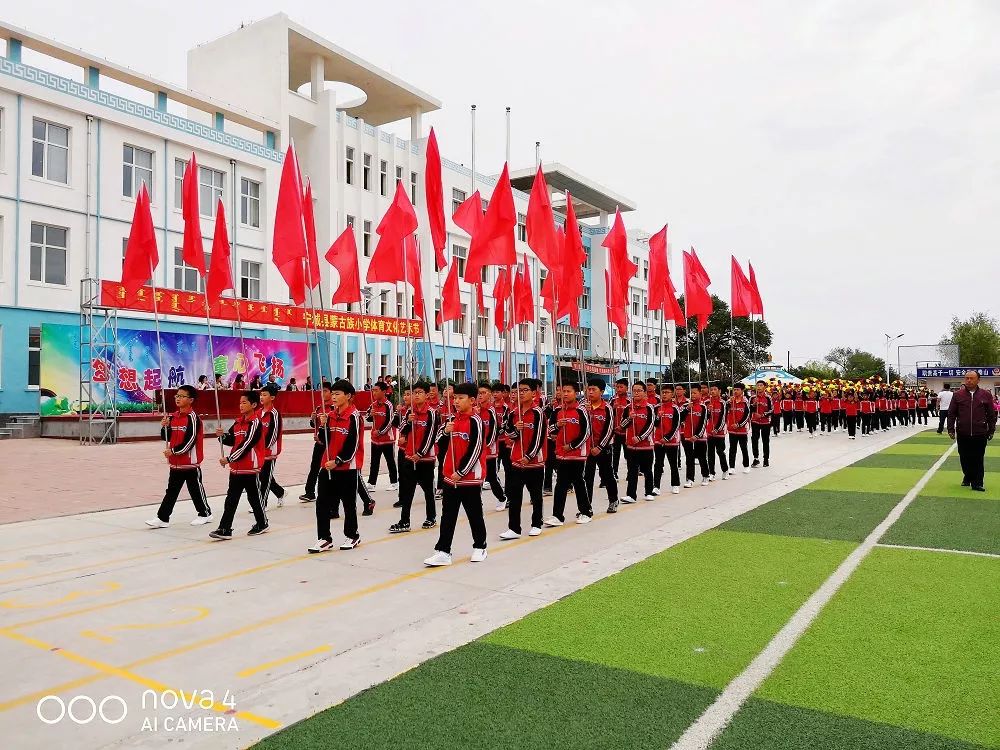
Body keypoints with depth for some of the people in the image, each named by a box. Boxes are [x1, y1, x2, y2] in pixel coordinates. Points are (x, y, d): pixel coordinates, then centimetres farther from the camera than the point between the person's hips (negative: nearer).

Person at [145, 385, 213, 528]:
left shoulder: (193, 417, -15)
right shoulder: (173, 417, 8)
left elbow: (191, 440, -20)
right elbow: (166, 437, 13)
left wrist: (174, 451, -18)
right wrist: (165, 427, -7)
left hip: (190, 462, -7)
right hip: (176, 462, 7)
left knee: (196, 489, 7)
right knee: (171, 491, 9)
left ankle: (205, 513, 23)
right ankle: (162, 518, 11)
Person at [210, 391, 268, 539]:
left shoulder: (255, 422, -14)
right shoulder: (238, 421, 11)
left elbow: (247, 444, -20)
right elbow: (231, 440, 14)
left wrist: (229, 459, -19)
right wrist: (222, 435, -7)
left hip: (251, 468, -7)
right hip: (236, 467, 7)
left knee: (254, 497, 7)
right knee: (231, 499, 4)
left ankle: (262, 524, 25)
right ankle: (225, 529, 4)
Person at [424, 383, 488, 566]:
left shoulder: (475, 421, -14)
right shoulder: (452, 419, 8)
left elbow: (475, 449, -17)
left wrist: (461, 472, -16)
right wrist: (446, 432, -6)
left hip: (470, 476, -6)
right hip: (450, 475, 6)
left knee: (474, 514, 9)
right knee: (448, 515, 6)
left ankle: (480, 547, 24)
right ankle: (443, 551, 8)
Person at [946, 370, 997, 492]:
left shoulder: (986, 395, 2)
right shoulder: (958, 395, 2)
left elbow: (992, 414, 6)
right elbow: (951, 413, 3)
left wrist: (991, 430, 5)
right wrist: (951, 430, 0)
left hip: (980, 434, -1)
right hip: (963, 434, 1)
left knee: (978, 459, 0)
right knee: (965, 459, 10)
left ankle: (977, 482, 6)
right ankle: (968, 477, 28)